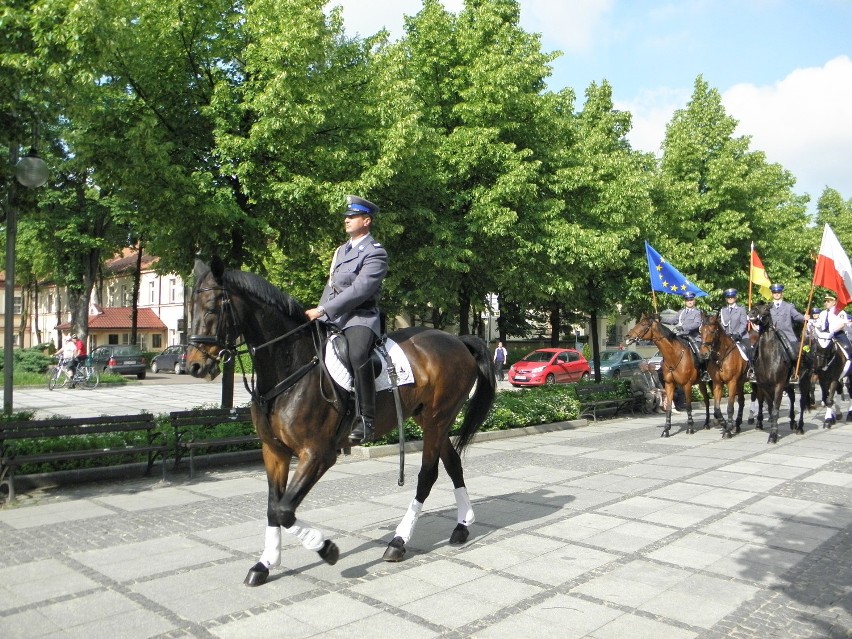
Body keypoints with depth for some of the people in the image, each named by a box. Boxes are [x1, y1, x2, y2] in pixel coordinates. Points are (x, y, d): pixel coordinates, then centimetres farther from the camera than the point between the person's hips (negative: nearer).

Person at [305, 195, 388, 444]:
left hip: (360, 317, -9)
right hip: (332, 318, 9)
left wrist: (322, 310, -22)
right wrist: (318, 313, 9)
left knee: (357, 354, -36)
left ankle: (366, 421, -32)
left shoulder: (376, 253, -6)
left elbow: (359, 290, -18)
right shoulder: (341, 250, 22)